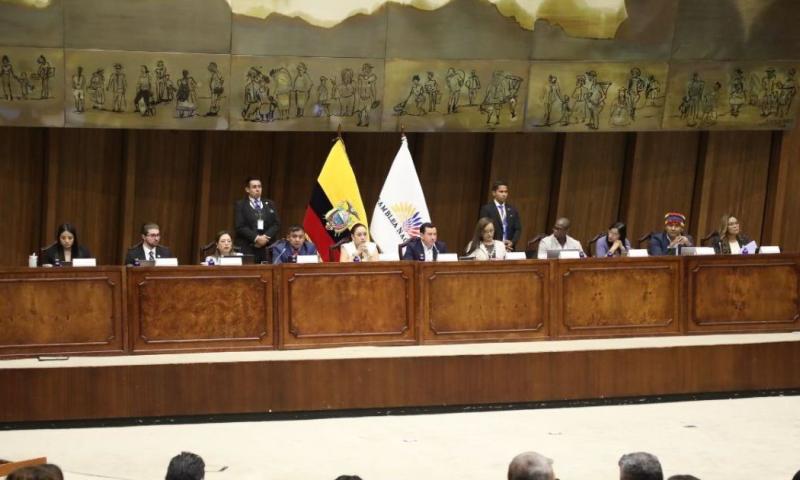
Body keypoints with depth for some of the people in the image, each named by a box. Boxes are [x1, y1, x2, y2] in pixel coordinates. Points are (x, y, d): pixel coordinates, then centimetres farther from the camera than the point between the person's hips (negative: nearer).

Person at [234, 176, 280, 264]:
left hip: (267, 249, 3)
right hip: (246, 249, -3)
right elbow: (240, 227, -4)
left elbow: (276, 225, 10)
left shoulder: (270, 204, 18)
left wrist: (265, 237, -7)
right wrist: (256, 238, -14)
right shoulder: (240, 205, 6)